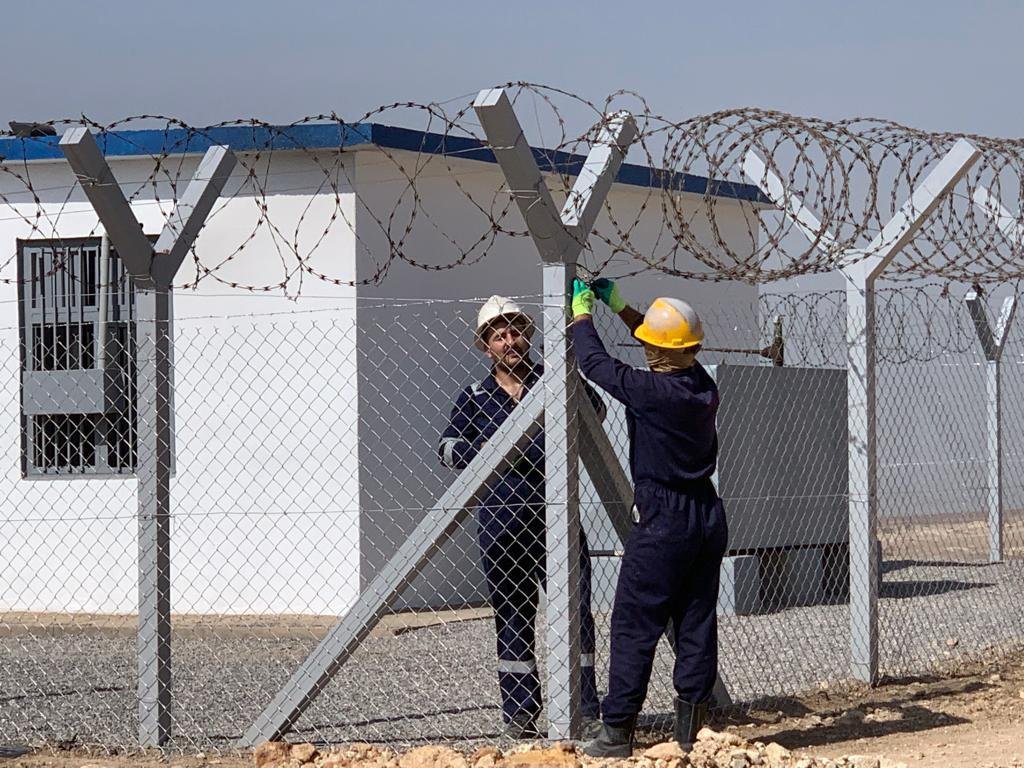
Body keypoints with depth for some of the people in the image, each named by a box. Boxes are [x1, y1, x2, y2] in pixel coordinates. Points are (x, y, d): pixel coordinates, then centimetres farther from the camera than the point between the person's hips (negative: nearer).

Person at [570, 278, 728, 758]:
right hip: (708, 516, 7)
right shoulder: (703, 386, 2)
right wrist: (619, 307, 28)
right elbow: (672, 347, 21)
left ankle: (617, 733, 1)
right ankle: (692, 730, 13)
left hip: (662, 523, -7)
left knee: (634, 625, -1)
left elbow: (595, 363, -6)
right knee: (697, 624, 10)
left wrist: (582, 312, 11)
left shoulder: (651, 390, -18)